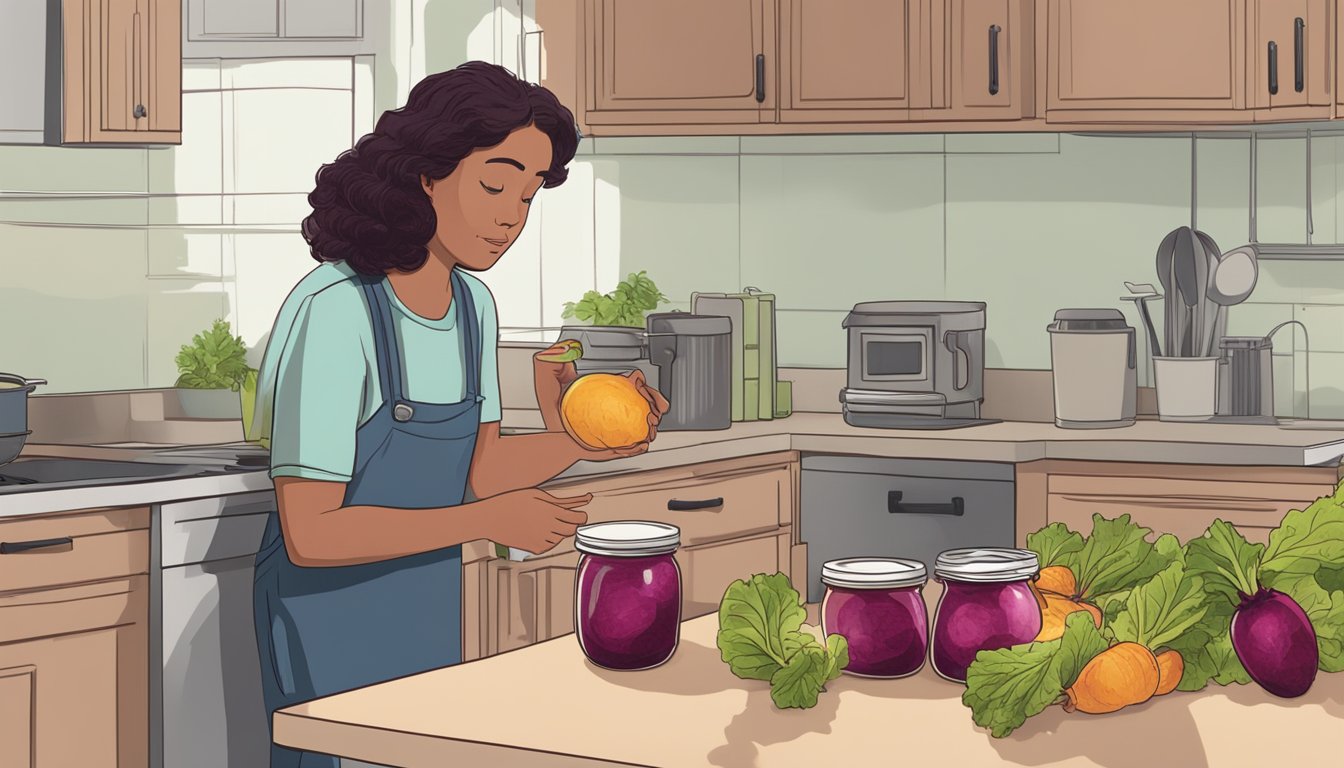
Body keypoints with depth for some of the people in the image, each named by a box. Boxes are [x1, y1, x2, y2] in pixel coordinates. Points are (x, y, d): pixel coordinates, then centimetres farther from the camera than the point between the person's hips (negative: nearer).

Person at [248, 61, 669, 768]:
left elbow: (481, 468, 6)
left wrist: (581, 443, -10)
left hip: (430, 616, 7)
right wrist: (486, 522, -25)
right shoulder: (334, 311, -24)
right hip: (330, 621, -7)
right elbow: (311, 532, -25)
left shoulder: (473, 305, 0)